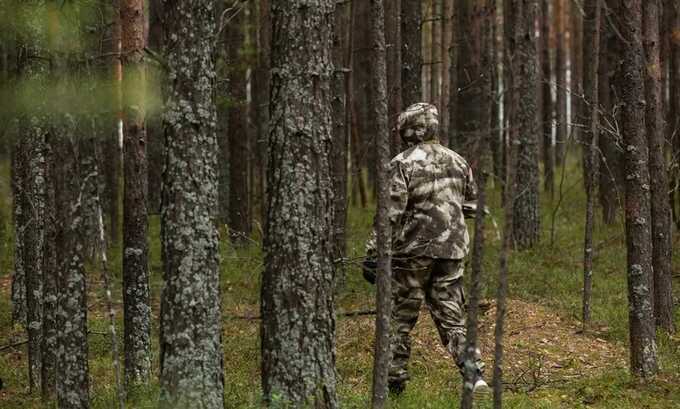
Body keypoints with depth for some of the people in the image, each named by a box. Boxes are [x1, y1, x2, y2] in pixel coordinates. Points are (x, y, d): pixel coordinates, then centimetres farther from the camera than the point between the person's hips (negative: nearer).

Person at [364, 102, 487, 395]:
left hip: (414, 251, -5)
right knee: (451, 316, 8)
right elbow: (472, 205, 15)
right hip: (451, 250, 5)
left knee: (400, 317, 9)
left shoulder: (403, 164, -11)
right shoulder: (457, 162, 8)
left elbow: (390, 214, -15)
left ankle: (394, 380, 14)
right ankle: (474, 373, -9)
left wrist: (373, 255, -12)